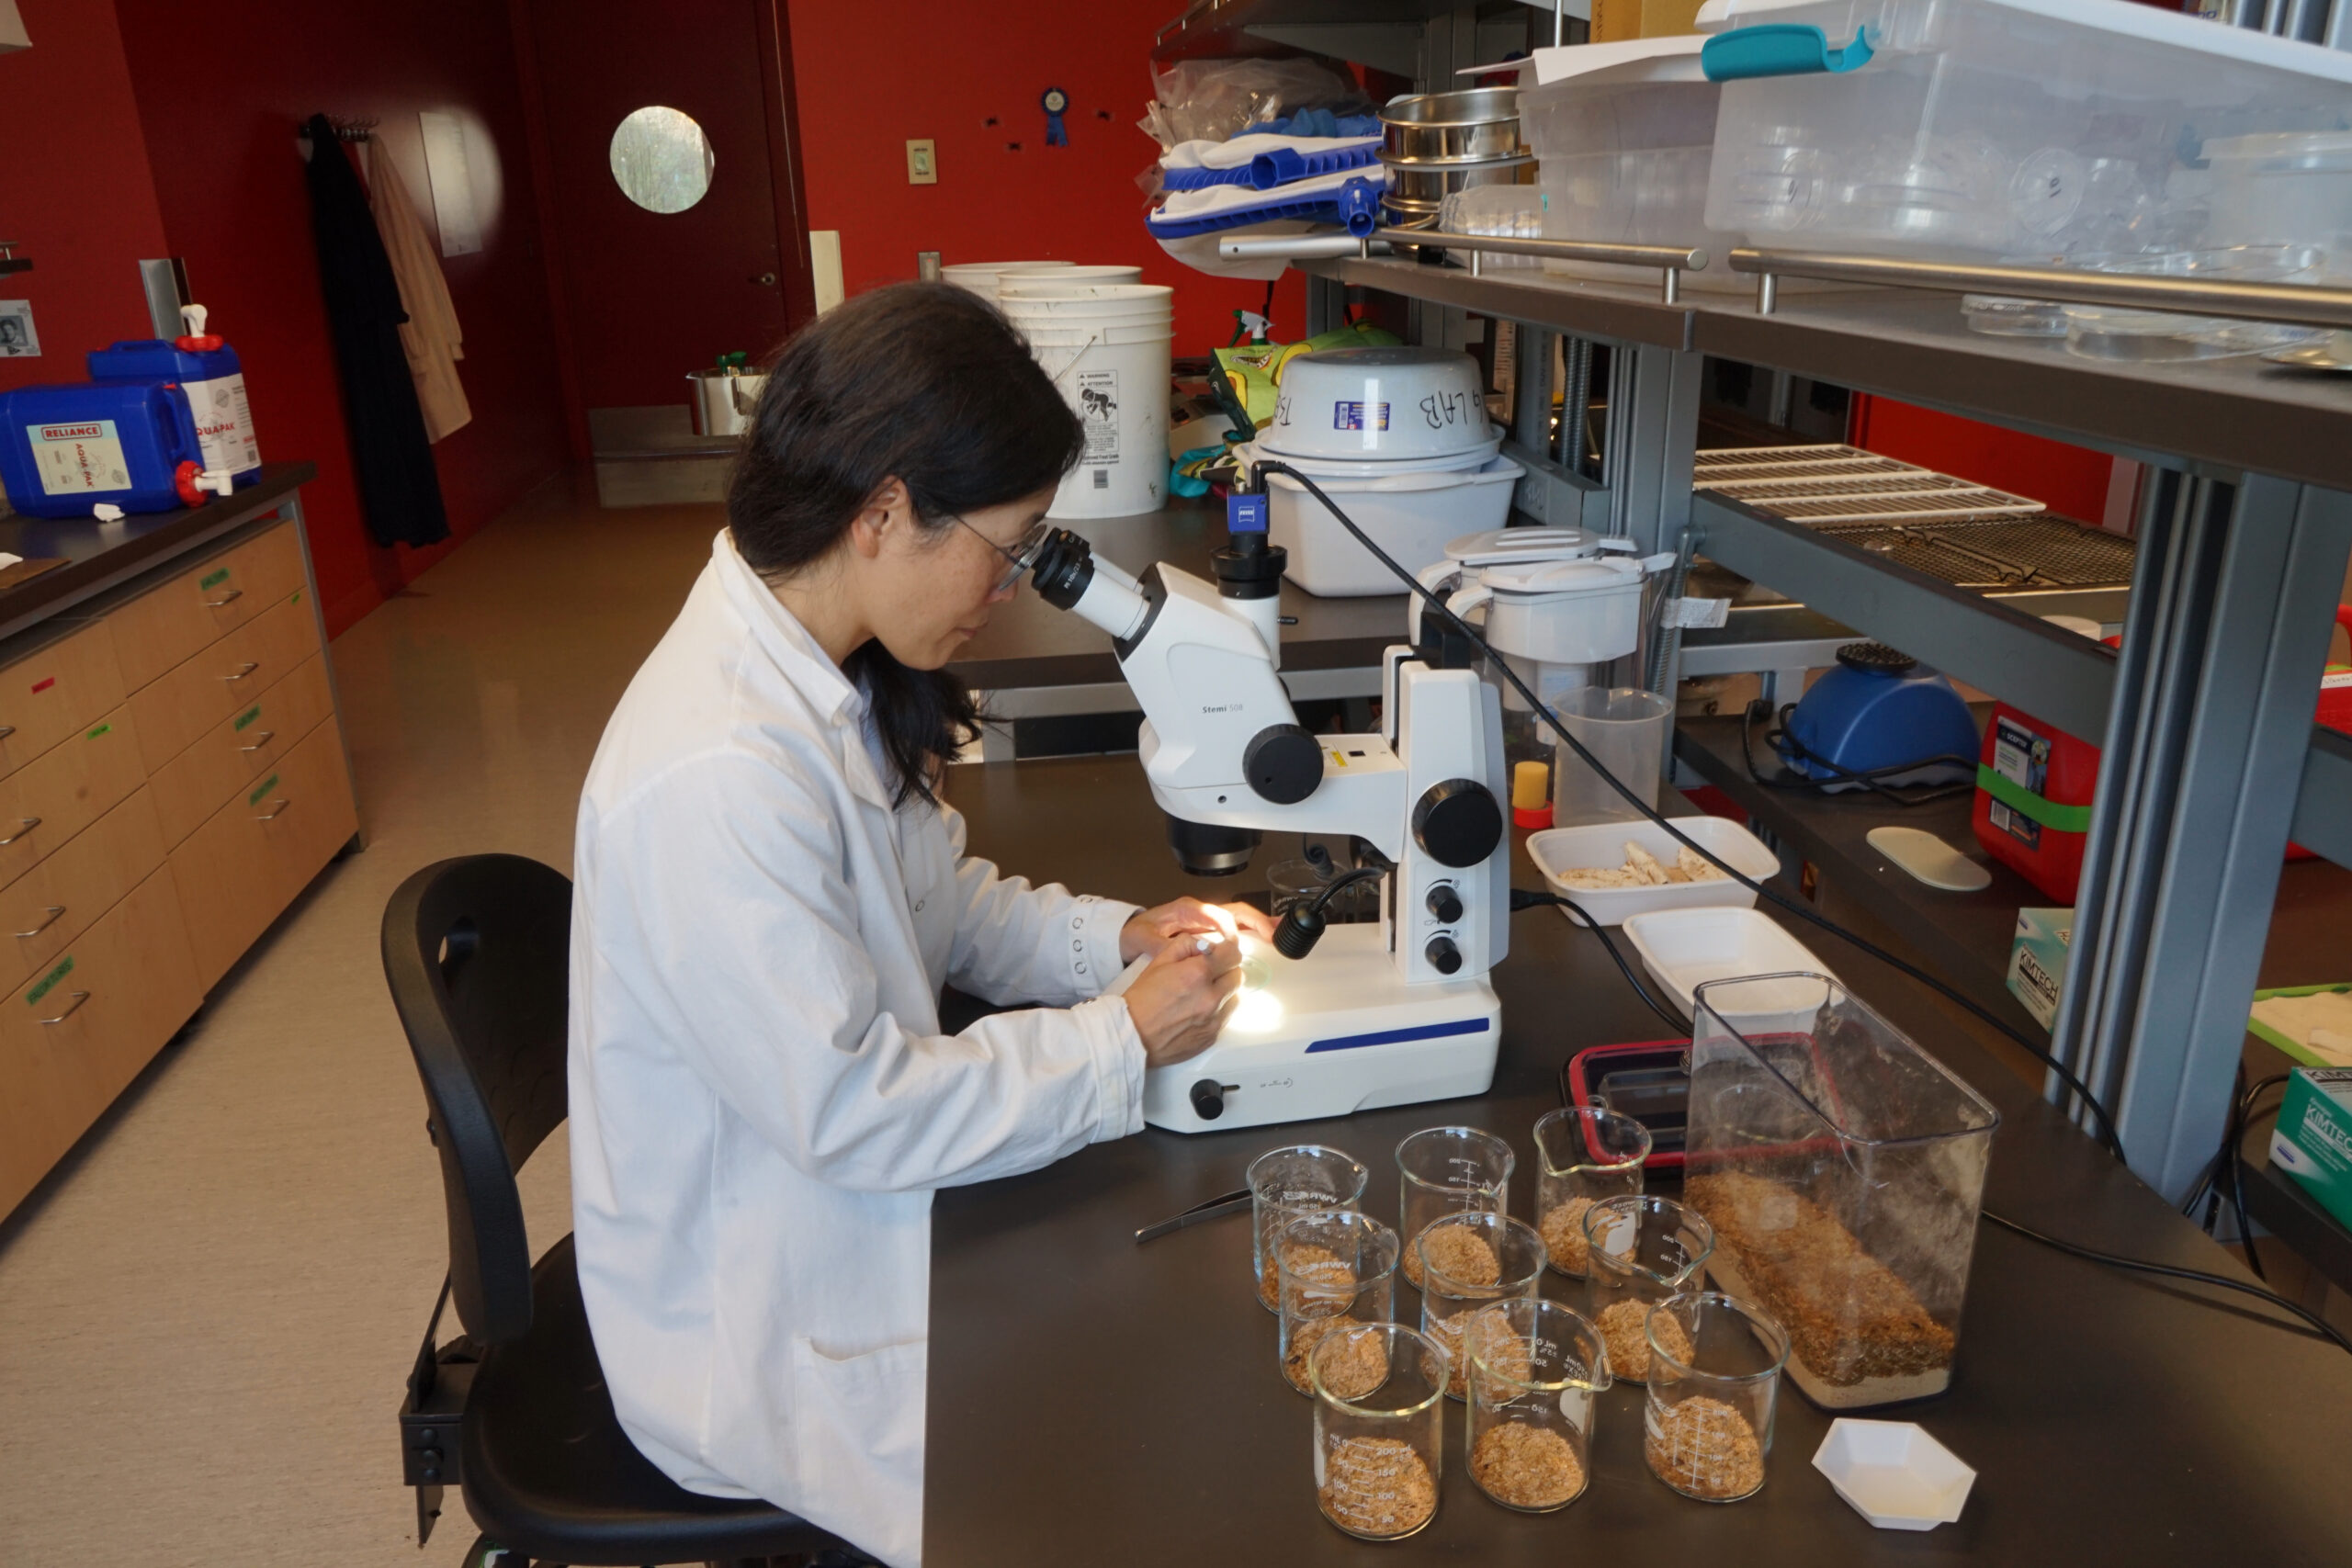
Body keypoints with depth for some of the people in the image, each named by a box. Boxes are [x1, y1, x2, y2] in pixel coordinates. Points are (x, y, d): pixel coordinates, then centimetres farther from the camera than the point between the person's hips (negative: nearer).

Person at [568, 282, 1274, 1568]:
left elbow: (937, 906, 10)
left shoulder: (818, 678, -3)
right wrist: (1126, 1041, -18)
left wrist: (1117, 938, -5)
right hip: (769, 1333, -8)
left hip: (841, 1215, 8)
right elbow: (853, 1111, -27)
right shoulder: (718, 778, -32)